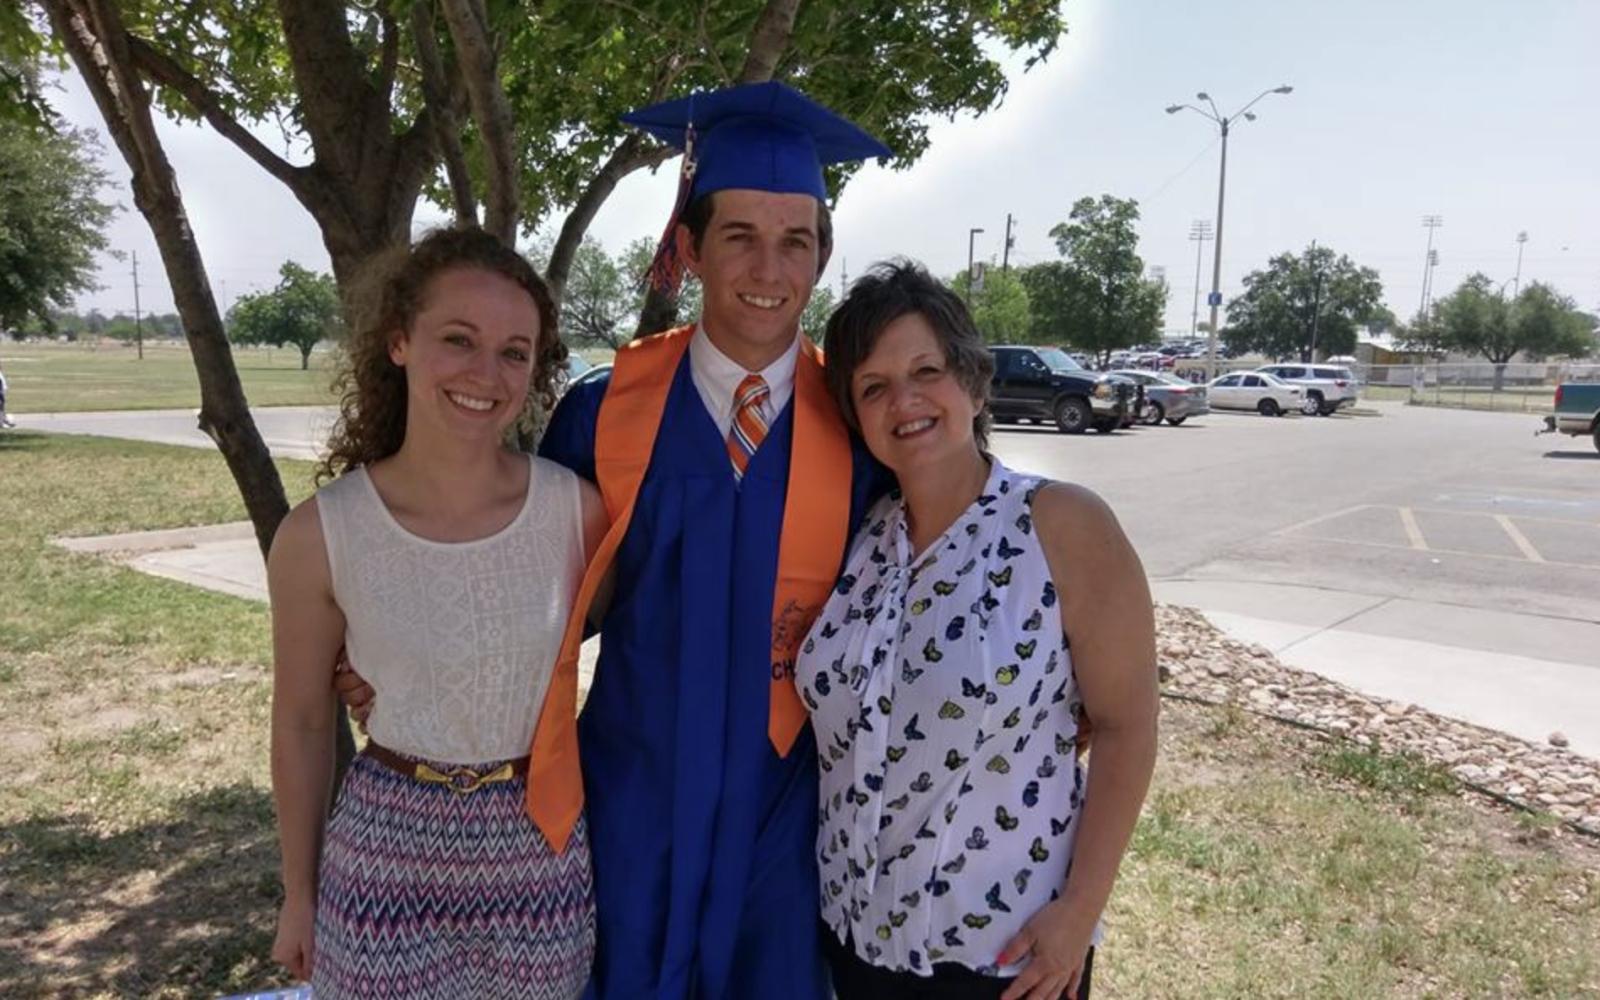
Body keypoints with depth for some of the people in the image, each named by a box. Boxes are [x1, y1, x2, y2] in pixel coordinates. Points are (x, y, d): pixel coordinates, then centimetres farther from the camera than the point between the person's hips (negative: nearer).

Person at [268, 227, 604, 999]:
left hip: (542, 853, 1)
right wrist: (299, 892, 9)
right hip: (385, 862, -1)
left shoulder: (578, 511, -12)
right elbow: (303, 722, -1)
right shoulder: (320, 535, -14)